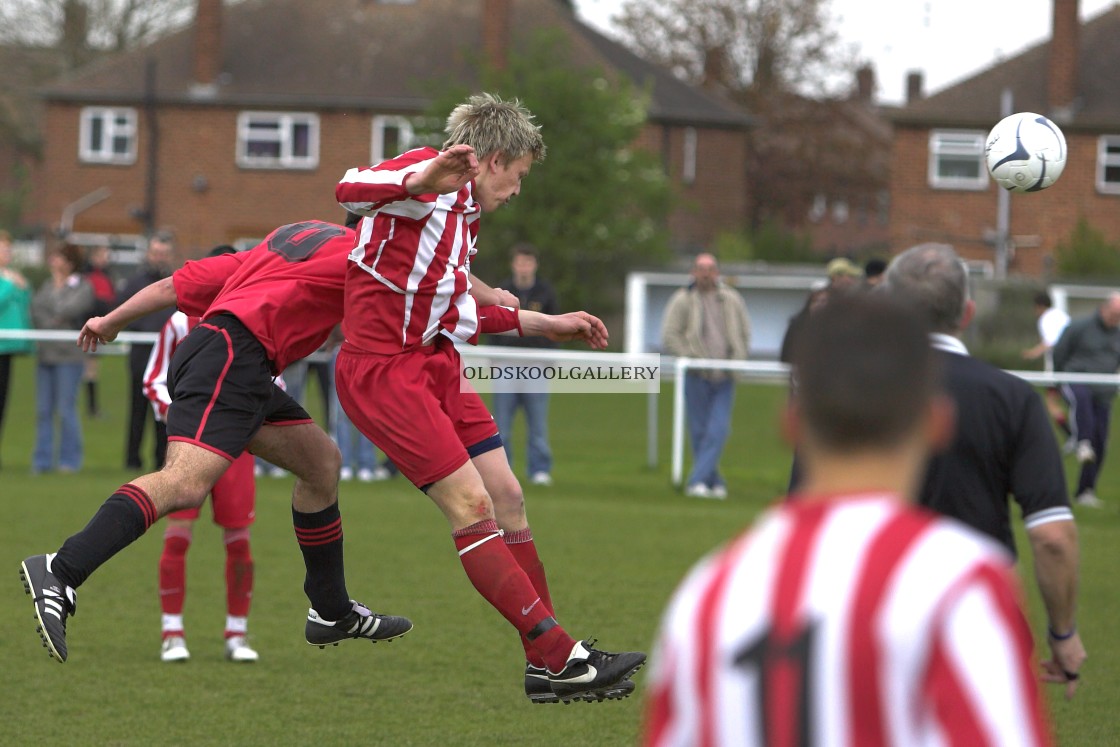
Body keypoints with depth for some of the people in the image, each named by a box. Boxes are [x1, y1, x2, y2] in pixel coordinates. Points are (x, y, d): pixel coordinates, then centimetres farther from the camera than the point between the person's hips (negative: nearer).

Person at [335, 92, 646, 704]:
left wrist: (543, 324, 31)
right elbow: (350, 192, -31)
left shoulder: (465, 212, 20)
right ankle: (560, 659, -14)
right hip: (383, 369, -10)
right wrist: (425, 181, -50)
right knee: (471, 505, -13)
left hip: (436, 366, 10)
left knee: (507, 498, 6)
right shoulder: (428, 175, -11)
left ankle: (546, 664, 10)